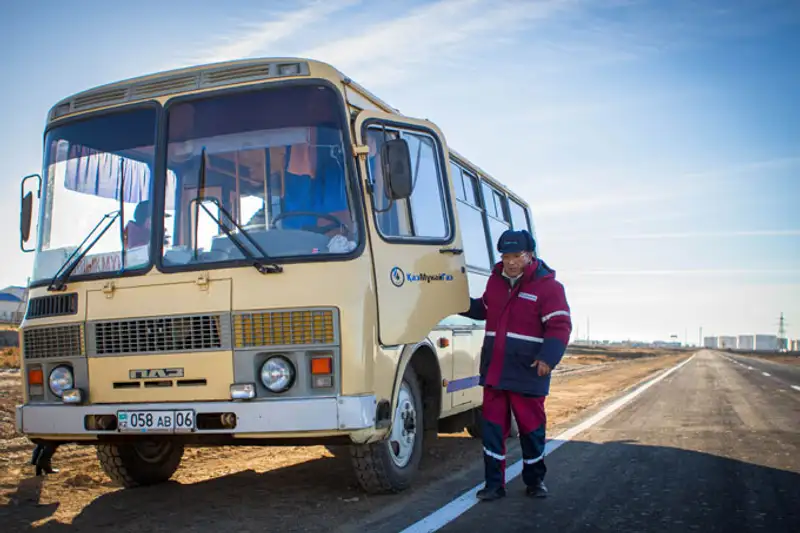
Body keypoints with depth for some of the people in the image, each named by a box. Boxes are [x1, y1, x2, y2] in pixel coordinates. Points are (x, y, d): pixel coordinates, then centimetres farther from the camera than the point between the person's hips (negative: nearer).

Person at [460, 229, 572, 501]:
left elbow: (559, 326, -15)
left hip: (527, 374, -5)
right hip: (493, 371, 5)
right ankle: (494, 483, 15)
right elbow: (484, 309, 27)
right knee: (493, 427, 7)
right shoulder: (495, 280, 10)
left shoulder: (547, 286, -10)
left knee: (531, 427, 8)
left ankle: (535, 481, 26)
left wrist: (549, 357, -28)